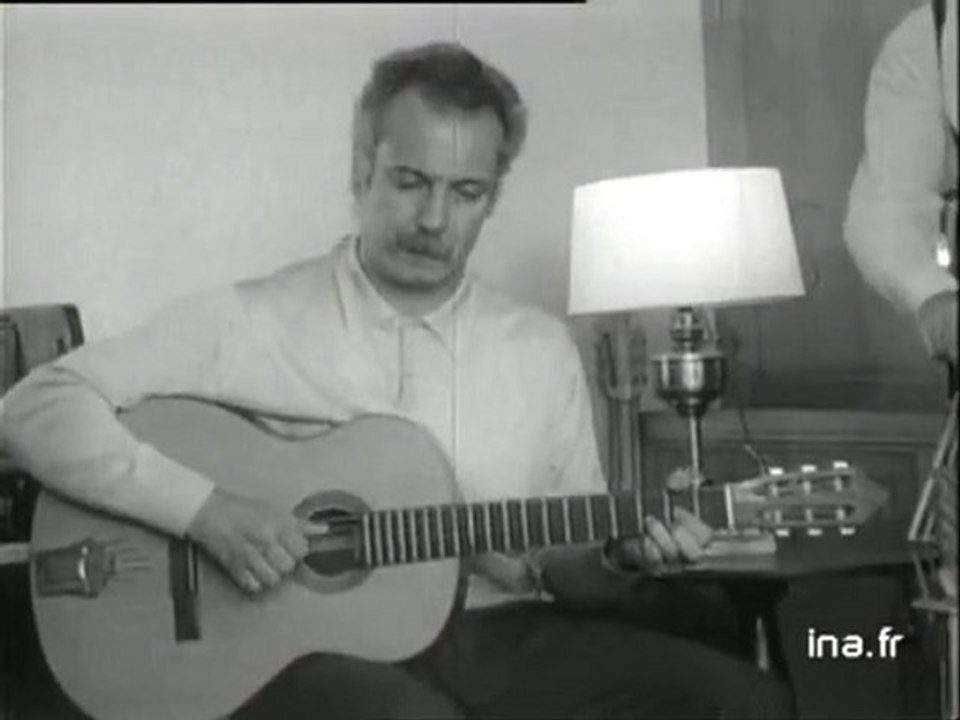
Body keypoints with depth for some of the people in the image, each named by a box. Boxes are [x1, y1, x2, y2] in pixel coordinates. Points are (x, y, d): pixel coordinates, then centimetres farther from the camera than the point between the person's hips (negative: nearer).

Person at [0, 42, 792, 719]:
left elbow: (565, 571, 15)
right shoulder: (246, 321, -2)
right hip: (305, 647, -4)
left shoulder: (541, 348, 9)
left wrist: (618, 560, -9)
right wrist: (205, 507, -18)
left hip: (497, 636, 5)